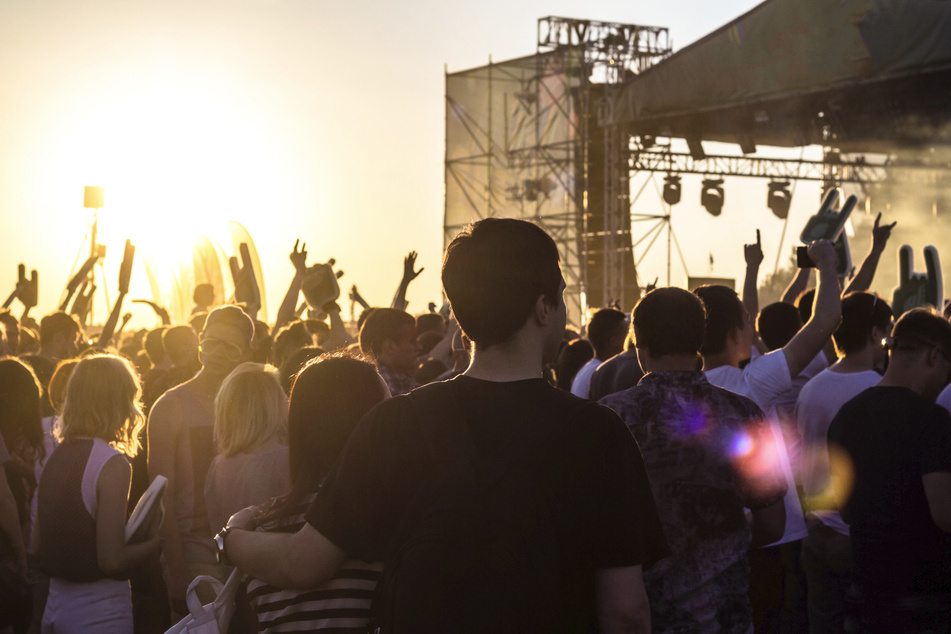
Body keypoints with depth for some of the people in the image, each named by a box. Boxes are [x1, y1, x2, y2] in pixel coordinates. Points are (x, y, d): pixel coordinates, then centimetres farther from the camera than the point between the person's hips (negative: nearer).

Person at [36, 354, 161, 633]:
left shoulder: (55, 456, 4)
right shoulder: (113, 464, -17)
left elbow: (40, 542, 12)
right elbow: (112, 560, -20)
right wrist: (153, 541, -3)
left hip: (55, 607, 7)